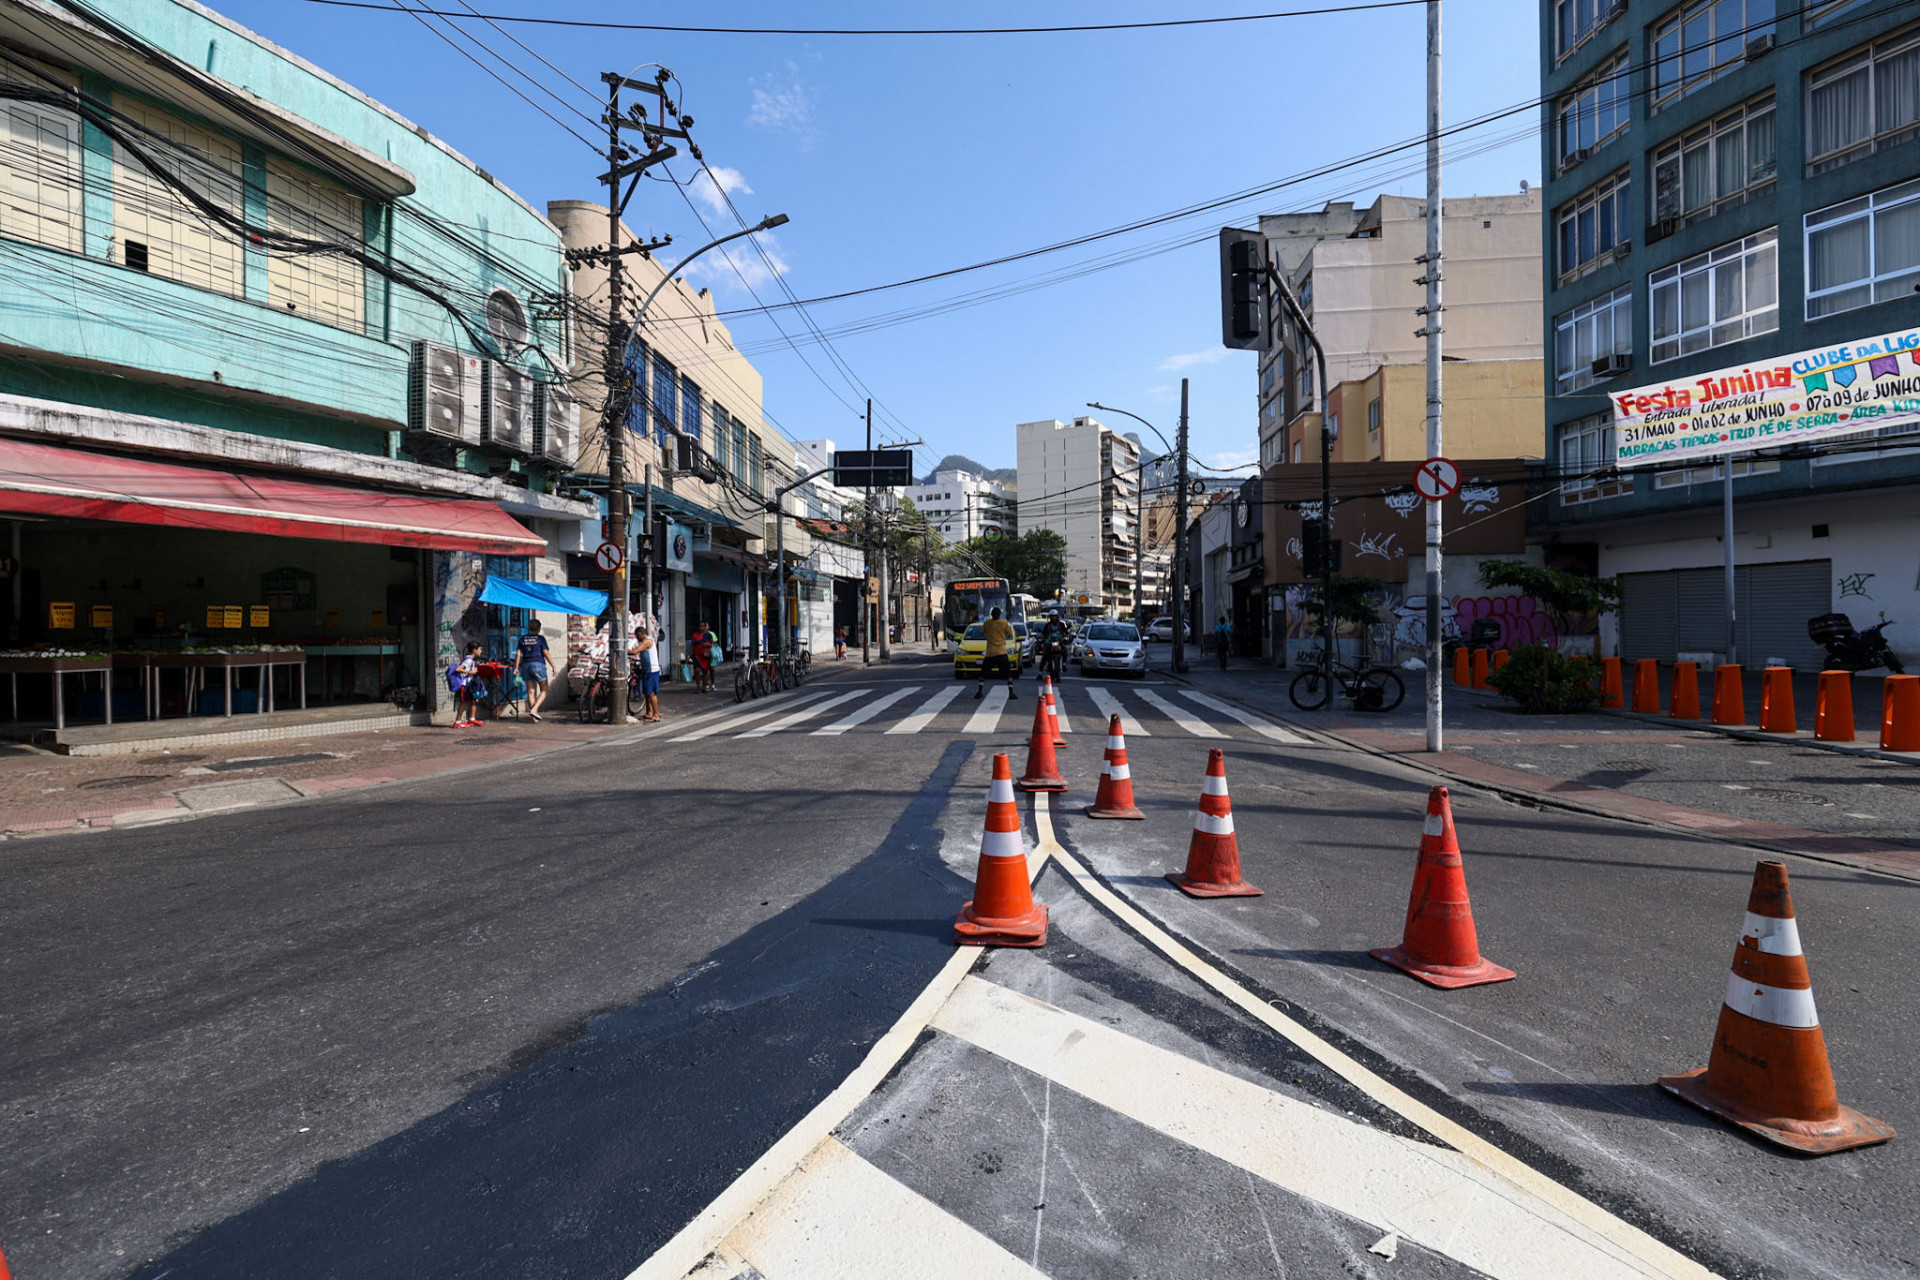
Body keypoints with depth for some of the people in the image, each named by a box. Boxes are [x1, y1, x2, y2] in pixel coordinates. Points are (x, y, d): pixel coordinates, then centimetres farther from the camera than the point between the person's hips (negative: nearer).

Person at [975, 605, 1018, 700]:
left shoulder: (986, 623, 0)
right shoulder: (1004, 623, -5)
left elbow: (982, 633, 15)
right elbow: (1009, 635, 6)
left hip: (990, 653, 2)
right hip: (1001, 652, -2)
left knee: (983, 673, 13)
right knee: (1008, 673, 2)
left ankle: (979, 692, 8)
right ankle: (1011, 693, -6)